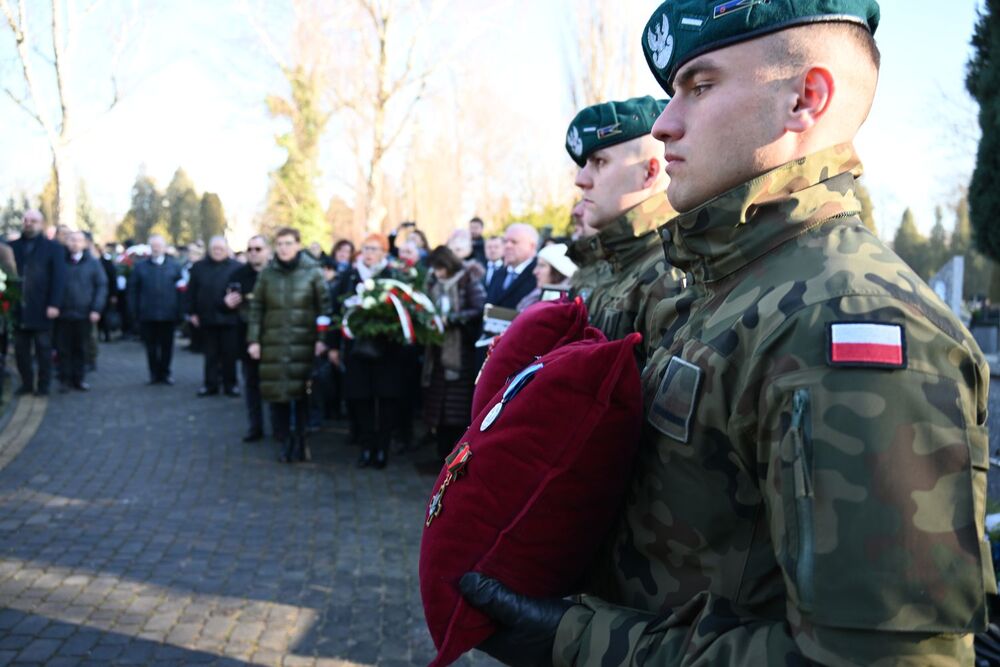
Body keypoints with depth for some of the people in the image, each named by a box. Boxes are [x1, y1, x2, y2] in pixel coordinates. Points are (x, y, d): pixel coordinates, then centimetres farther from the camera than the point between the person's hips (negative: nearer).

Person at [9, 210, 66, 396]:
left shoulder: (53, 248, 2)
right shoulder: (12, 247, 11)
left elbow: (58, 278, -4)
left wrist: (54, 304, -13)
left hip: (41, 309, -3)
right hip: (18, 308, 3)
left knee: (43, 349, 5)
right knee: (21, 350, 7)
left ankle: (43, 385, 13)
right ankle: (26, 383, 18)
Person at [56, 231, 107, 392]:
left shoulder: (93, 263, 3)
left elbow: (101, 286, 1)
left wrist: (96, 309, -7)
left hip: (84, 314, 0)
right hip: (63, 313, 0)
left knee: (81, 349, 7)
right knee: (64, 349, 3)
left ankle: (78, 379, 16)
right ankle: (65, 380, 10)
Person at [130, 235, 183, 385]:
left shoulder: (174, 266, 5)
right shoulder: (140, 267, 6)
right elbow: (133, 289, 6)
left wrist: (178, 311, -3)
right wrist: (135, 311, -1)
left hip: (168, 315, 0)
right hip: (147, 315, 0)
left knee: (167, 345, 5)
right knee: (151, 346, 5)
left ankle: (165, 373, 16)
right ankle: (154, 373, 15)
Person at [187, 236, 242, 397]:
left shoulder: (236, 267, 0)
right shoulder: (199, 267, 7)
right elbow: (191, 292, 6)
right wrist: (192, 313, 2)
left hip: (229, 317, -2)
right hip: (207, 318, 2)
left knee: (229, 354, 4)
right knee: (210, 354, 8)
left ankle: (230, 385, 14)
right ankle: (210, 384, 16)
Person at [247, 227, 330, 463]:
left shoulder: (312, 272, 1)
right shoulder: (267, 274, 8)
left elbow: (324, 305, 0)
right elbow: (256, 308, 10)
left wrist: (322, 338, -8)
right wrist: (253, 339, 3)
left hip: (304, 344, -2)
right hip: (274, 344, 2)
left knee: (302, 393, -3)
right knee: (277, 392, 1)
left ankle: (299, 442, 10)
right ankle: (285, 442, 12)